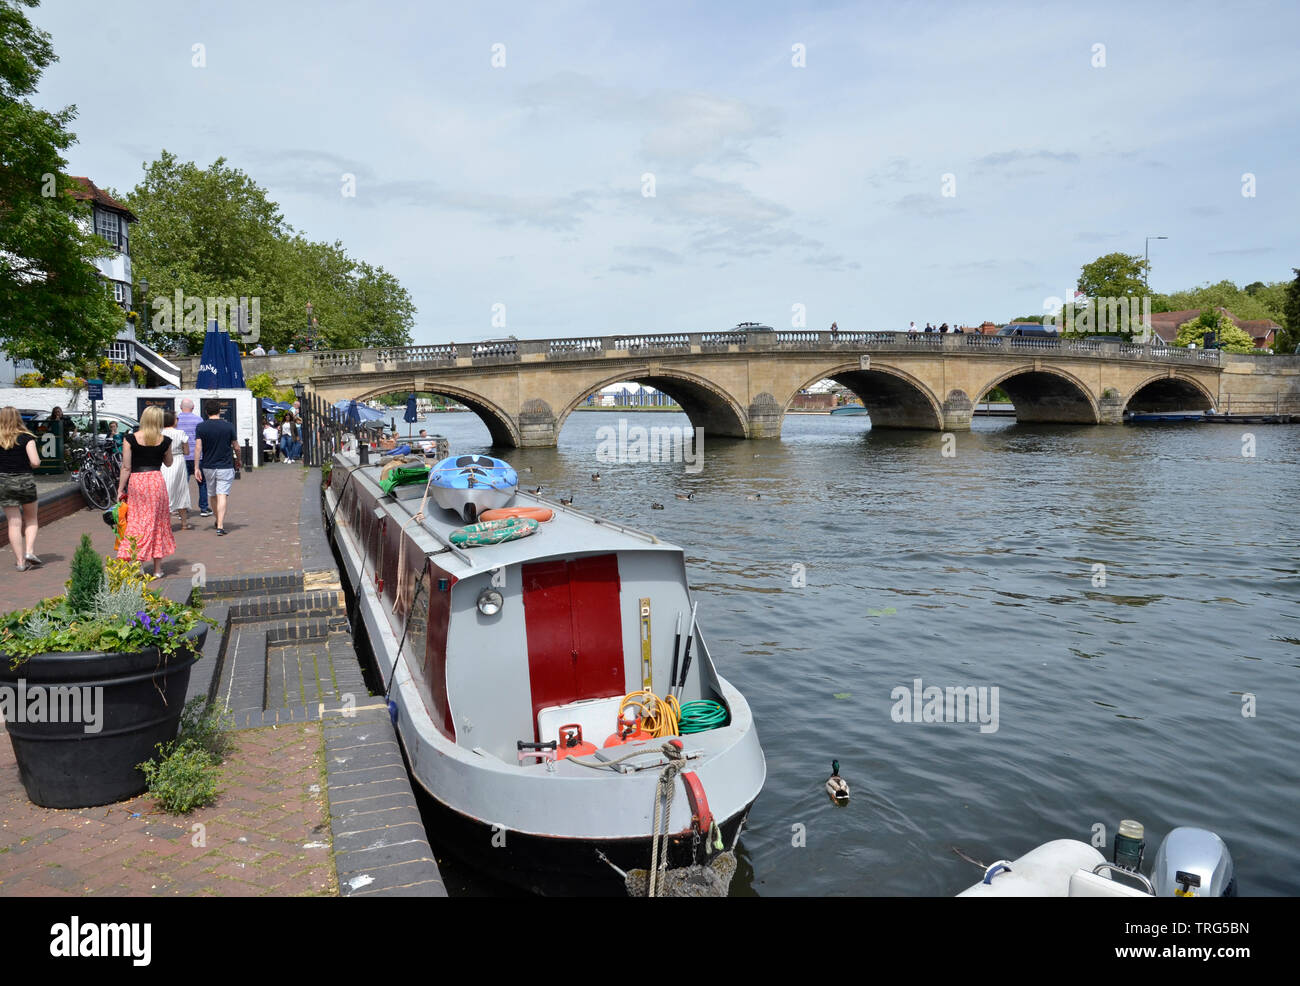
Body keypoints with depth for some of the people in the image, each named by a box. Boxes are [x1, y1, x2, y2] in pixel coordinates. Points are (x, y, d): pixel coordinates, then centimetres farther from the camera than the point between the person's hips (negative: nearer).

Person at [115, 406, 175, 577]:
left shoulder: (130, 439, -4)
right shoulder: (164, 441, 0)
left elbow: (126, 468, -4)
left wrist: (120, 489, 2)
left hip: (136, 482, -1)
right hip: (157, 480, 1)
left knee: (136, 523, 4)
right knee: (158, 523, 9)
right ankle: (158, 569, 13)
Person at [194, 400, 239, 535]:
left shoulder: (201, 427, -2)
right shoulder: (228, 426, -5)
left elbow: (198, 448, -8)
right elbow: (236, 447, 0)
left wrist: (196, 468, -6)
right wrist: (238, 461, 18)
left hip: (208, 467, 2)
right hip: (225, 467, -2)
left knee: (213, 495, 19)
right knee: (222, 495, -7)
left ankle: (219, 521, 35)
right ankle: (220, 526, -18)